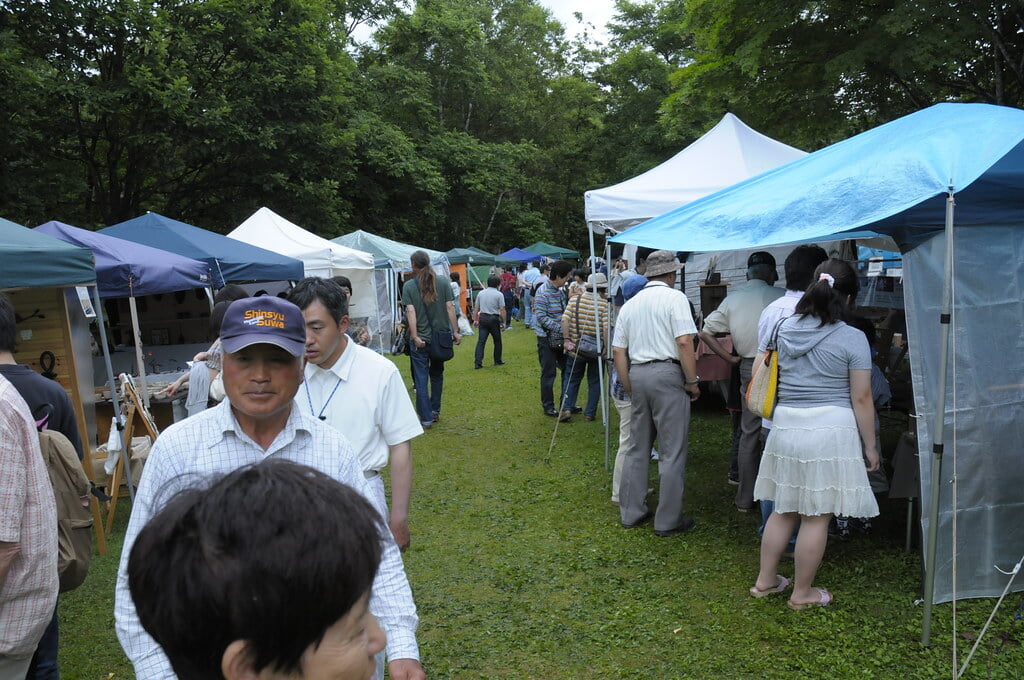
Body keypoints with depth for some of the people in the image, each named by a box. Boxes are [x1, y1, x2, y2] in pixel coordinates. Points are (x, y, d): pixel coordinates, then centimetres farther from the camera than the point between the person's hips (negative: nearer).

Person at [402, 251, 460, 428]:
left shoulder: (409, 286, -5)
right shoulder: (443, 283, 0)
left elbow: (411, 312, -13)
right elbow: (450, 308, -3)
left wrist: (415, 336, -17)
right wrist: (455, 331, 1)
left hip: (420, 340, -3)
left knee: (421, 379, 2)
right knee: (437, 375, 20)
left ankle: (426, 418, 1)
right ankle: (435, 411, 30)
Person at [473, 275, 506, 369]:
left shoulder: (481, 293, 8)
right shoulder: (499, 294, -4)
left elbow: (476, 308, 9)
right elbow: (502, 310, -7)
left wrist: (475, 320, 15)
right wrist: (503, 322, 0)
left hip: (483, 318, 3)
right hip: (494, 319, -3)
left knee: (481, 341, -1)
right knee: (497, 341, 12)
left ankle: (478, 362, -10)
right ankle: (498, 361, 20)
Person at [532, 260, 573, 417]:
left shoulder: (560, 292, 9)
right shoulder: (543, 292, -17)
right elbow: (542, 317, -23)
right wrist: (561, 328, -25)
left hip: (560, 338, 9)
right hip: (547, 338, -8)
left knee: (567, 369, 14)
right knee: (549, 373, 1)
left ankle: (566, 404, 26)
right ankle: (548, 406, 14)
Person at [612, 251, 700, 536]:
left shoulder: (630, 304, 14)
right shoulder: (674, 298, -5)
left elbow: (618, 350, 12)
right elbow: (684, 342, -15)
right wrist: (693, 381, -8)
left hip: (637, 374, 6)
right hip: (667, 373, -6)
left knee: (637, 448, 16)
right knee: (672, 452, 2)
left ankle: (631, 512, 23)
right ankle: (668, 520, 7)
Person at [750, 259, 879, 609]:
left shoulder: (783, 329, 4)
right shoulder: (852, 339, -8)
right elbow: (861, 399, -6)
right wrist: (870, 446, 3)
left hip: (785, 426, 5)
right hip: (831, 429, -5)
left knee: (784, 509, 18)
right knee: (817, 517, 6)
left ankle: (765, 580, 28)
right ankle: (802, 593, 18)